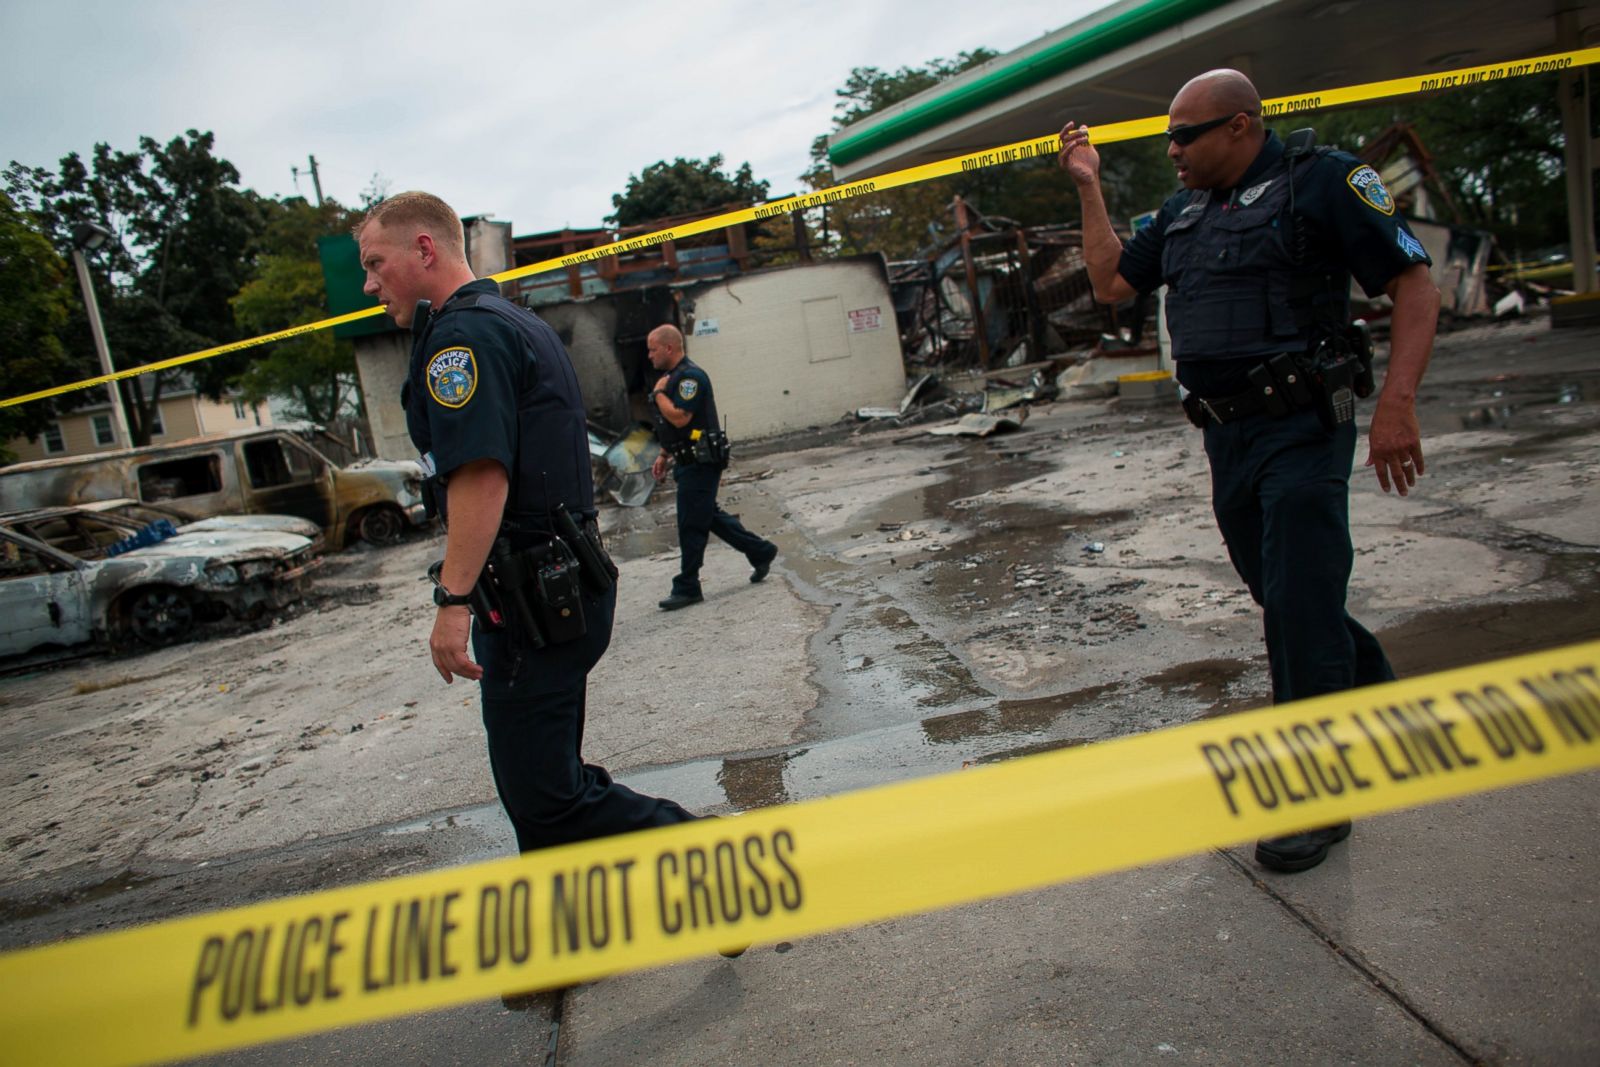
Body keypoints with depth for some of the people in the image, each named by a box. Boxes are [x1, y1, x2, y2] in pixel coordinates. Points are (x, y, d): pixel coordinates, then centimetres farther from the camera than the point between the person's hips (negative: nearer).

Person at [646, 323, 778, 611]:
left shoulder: (690, 377, -17)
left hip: (700, 464, -10)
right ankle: (761, 552, 26)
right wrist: (664, 455, 20)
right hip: (688, 461, 10)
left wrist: (659, 393, -14)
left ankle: (687, 588, 5)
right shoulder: (673, 376, 16)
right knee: (709, 516, 17)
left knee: (691, 525, -3)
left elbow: (679, 418, -27)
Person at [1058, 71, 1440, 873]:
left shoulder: (1322, 183, -9)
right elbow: (1110, 283, 19)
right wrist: (1089, 188, 14)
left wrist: (1397, 403, -23)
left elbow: (1414, 286, -12)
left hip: (1300, 432, -7)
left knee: (1301, 609, -7)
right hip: (1227, 438, 8)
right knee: (1285, 598, 17)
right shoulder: (1182, 214, 13)